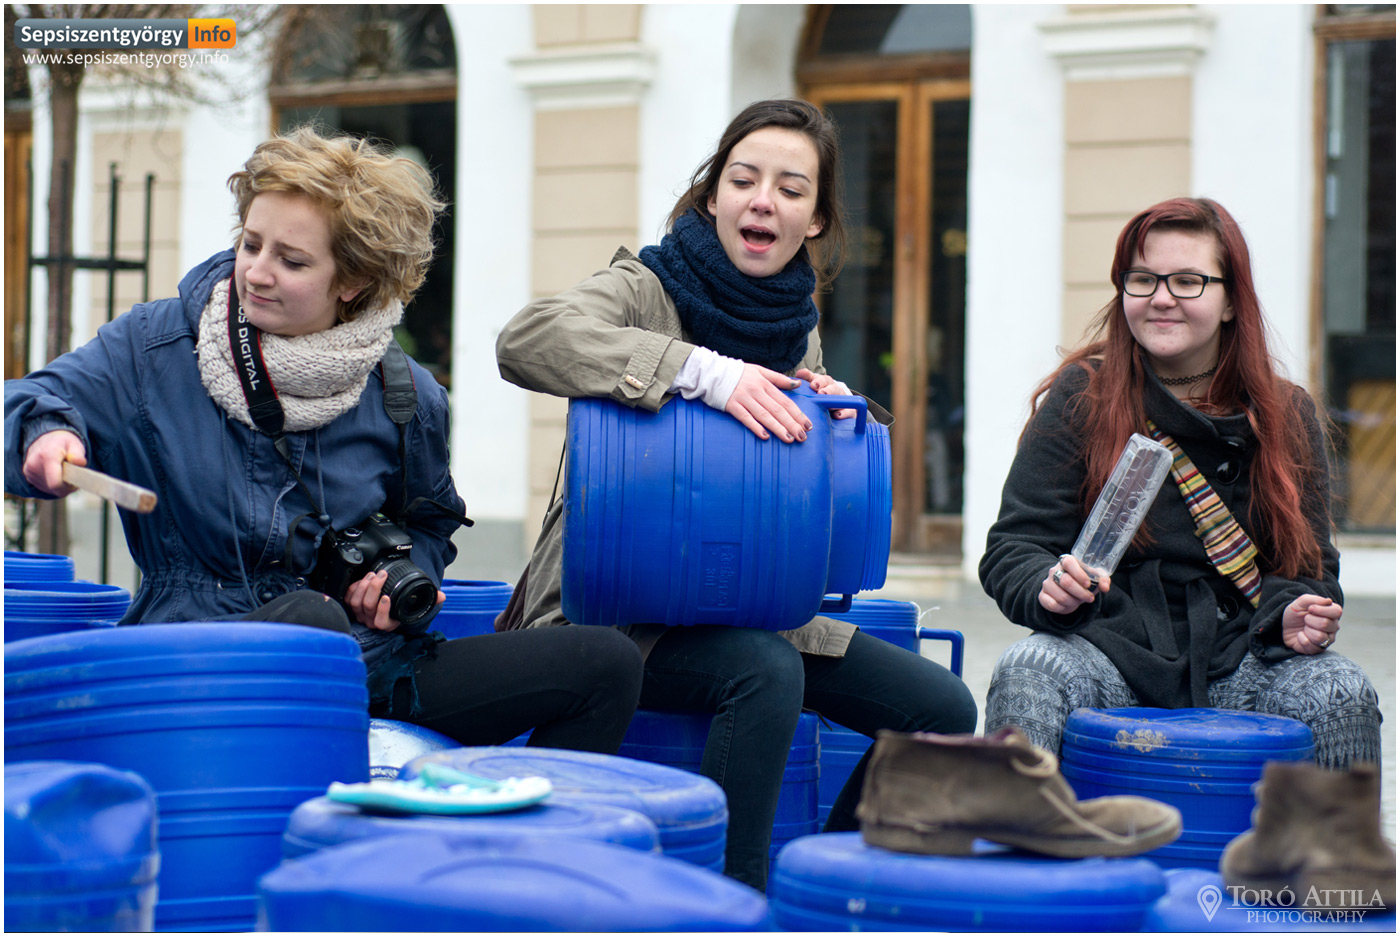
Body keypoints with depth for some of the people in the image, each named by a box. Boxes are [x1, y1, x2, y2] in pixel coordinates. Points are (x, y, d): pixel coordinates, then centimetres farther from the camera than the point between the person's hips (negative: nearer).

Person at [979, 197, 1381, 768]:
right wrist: (1049, 588, -23)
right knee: (1026, 673, -33)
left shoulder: (1285, 416, 10)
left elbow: (1307, 566, 14)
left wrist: (1293, 616, -11)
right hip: (1108, 652, -1)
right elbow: (1013, 549, 1)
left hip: (1232, 666, 2)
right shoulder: (1080, 396, 3)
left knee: (1342, 693, -27)